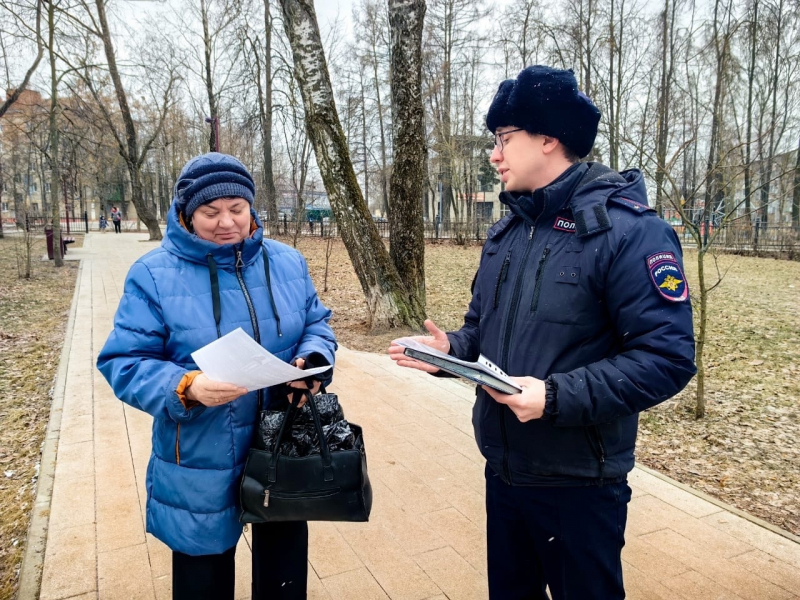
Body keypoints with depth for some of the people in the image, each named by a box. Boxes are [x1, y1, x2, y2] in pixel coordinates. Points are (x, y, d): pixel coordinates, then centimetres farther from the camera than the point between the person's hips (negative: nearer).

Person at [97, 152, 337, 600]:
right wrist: (186, 389, -31)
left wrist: (312, 361, -16)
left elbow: (317, 326, 7)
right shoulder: (154, 274, -12)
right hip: (201, 467, -2)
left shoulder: (288, 263, -1)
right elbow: (124, 363, -13)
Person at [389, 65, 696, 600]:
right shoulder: (505, 233, 7)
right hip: (502, 471, 7)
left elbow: (668, 357, -22)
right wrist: (449, 349, -8)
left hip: (580, 485, -7)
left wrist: (556, 396, -29)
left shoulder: (629, 230, -18)